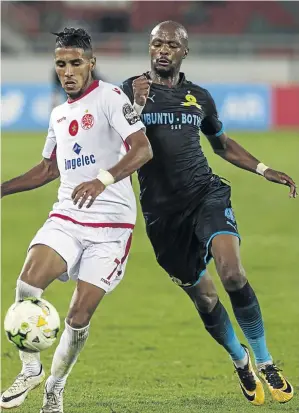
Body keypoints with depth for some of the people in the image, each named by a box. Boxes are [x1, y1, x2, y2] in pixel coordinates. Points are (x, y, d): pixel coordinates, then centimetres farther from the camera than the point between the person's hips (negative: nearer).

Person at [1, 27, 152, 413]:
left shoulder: (110, 98, -7)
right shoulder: (59, 114, 15)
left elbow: (142, 149, -20)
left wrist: (103, 179, -35)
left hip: (111, 224, -5)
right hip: (67, 218, 5)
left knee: (79, 316, -7)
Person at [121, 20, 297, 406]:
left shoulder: (199, 97, 10)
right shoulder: (131, 91, -1)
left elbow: (222, 144, 26)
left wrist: (265, 171, 16)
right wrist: (137, 106, -26)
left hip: (206, 193, 1)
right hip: (162, 210, -1)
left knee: (233, 274, -23)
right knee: (203, 298, 6)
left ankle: (264, 363, -7)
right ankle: (240, 363, 32)